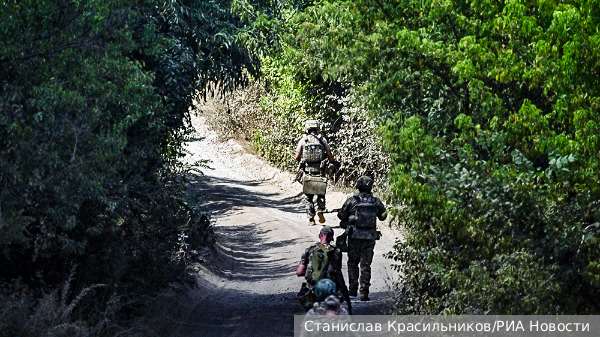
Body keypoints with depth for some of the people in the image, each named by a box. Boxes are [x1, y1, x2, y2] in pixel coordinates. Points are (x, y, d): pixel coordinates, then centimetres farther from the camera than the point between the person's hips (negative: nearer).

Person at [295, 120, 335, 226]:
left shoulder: (303, 140, 0)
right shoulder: (322, 140, 1)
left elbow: (297, 157, -2)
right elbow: (330, 156, -1)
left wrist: (301, 163, 19)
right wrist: (333, 163, 19)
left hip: (308, 171, 0)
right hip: (320, 172, 0)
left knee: (308, 197, 8)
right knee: (321, 193, 17)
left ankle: (311, 219, 5)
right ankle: (320, 210, -7)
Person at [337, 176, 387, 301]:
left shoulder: (351, 200, -6)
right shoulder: (376, 201, 0)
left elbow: (341, 215, 3)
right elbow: (383, 216, 14)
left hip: (354, 236, -1)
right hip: (370, 238, 1)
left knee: (353, 263, 16)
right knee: (366, 265, 4)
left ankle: (353, 289, 20)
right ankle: (364, 292, -2)